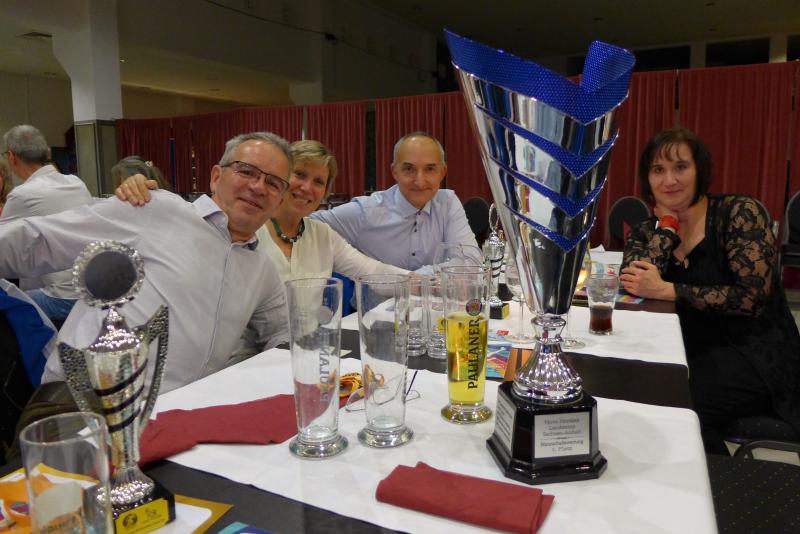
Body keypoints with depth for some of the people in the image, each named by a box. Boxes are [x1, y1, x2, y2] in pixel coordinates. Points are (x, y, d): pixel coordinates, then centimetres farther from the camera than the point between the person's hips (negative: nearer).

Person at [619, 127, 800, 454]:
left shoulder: (738, 213, -6)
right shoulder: (645, 233, 6)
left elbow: (754, 295, -17)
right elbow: (632, 284, -13)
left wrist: (669, 290, -19)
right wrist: (667, 222, -9)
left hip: (757, 354, -4)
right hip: (692, 358, 4)